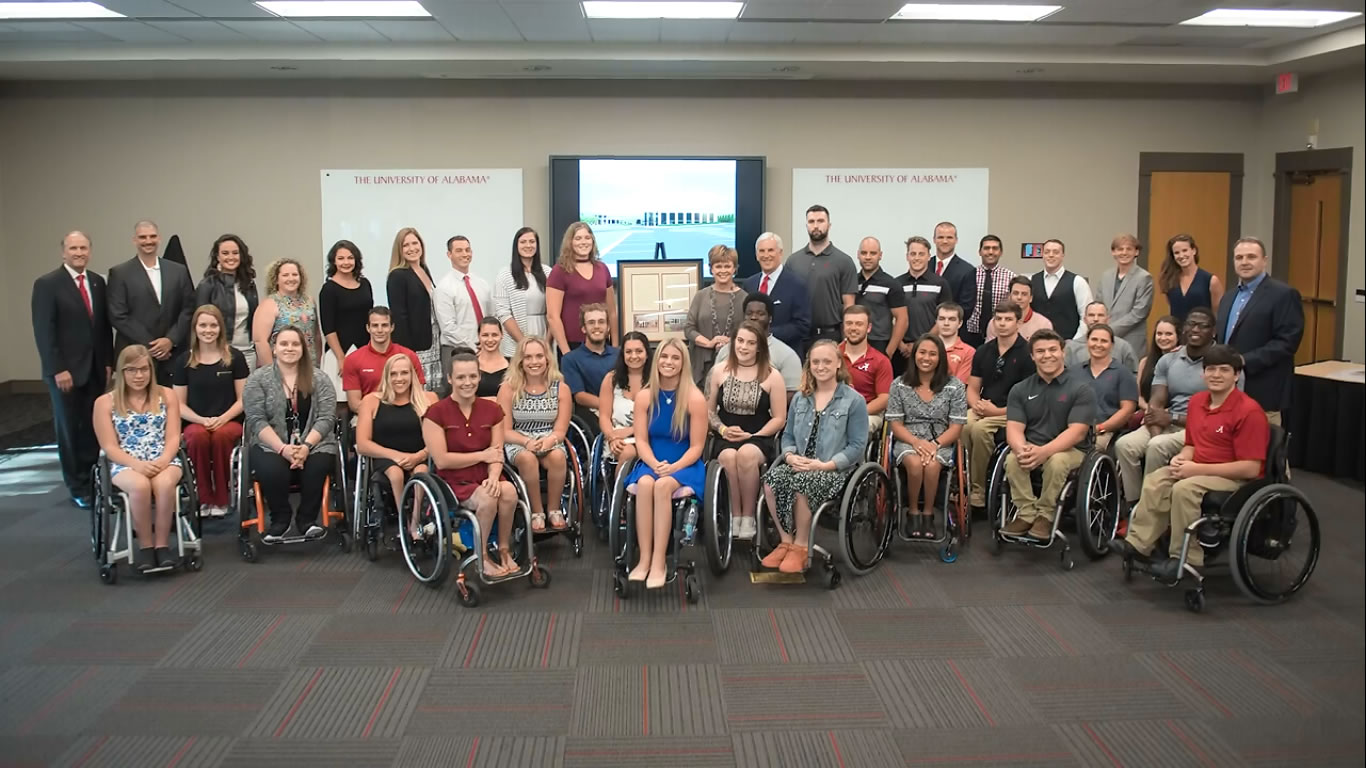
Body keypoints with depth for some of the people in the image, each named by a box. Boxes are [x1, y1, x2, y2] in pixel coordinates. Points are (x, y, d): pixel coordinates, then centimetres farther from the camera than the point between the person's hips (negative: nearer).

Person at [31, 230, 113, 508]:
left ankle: (93, 480, 12)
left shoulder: (98, 282, 10)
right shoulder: (47, 284, -7)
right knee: (69, 429, 6)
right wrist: (58, 369, -15)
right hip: (66, 371, -4)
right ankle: (78, 487, 14)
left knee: (93, 428, 2)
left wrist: (108, 361, 7)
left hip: (95, 369, 4)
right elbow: (44, 332, -11)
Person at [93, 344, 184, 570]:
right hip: (125, 464, -1)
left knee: (165, 484, -35)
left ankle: (162, 544, -22)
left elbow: (173, 437, 4)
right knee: (141, 486, -36)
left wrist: (163, 460, -17)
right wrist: (137, 464, -19)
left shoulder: (166, 396, 11)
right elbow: (109, 447, -1)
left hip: (163, 461, 1)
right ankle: (145, 546, -20)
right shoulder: (105, 402, 6)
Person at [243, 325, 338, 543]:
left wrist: (306, 446, -18)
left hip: (313, 443, 1)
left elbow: (326, 418, -1)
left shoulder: (319, 380, 8)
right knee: (271, 470, -33)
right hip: (271, 445, -1)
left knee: (317, 467, -33)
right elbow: (257, 420, -5)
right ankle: (280, 519, -4)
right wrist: (283, 448, -19)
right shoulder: (257, 379, 4)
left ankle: (307, 519, -7)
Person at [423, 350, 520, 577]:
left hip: (484, 479, 4)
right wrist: (482, 456, -7)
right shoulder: (436, 413, -6)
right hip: (455, 482, -3)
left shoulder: (492, 410, 7)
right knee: (487, 498, -33)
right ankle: (482, 557, -11)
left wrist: (493, 476, -20)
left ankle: (504, 550, -9)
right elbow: (442, 460, -11)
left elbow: (497, 454, 1)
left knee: (508, 491, -30)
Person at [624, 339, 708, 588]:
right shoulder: (644, 397, 2)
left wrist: (673, 467, -22)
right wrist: (656, 464, -19)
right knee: (644, 484, -32)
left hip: (685, 466, -2)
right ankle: (644, 559, -30)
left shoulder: (695, 398, -7)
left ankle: (659, 561, -31)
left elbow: (696, 447, -7)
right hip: (651, 463, 2)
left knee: (663, 485, -34)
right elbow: (641, 441, -1)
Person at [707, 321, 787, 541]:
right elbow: (709, 410, 13)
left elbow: (779, 418, 1)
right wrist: (723, 429, -6)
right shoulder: (719, 371, 10)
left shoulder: (772, 376, 2)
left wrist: (753, 436, -11)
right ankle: (735, 515, -21)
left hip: (759, 439, -2)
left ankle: (749, 516, -21)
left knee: (747, 454, -37)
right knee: (729, 456, -35)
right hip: (726, 439, 2)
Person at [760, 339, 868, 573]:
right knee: (771, 478, -28)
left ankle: (801, 546, -16)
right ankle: (786, 541, -14)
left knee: (801, 482, -35)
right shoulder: (800, 398, 16)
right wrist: (790, 456, -6)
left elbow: (857, 446, -6)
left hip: (835, 469, -5)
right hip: (799, 466, 5)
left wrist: (825, 464, -17)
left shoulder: (853, 400, 0)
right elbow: (788, 435, 17)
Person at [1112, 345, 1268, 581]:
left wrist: (1197, 469, -22)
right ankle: (1139, 543, -5)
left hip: (1238, 479, -8)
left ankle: (1184, 560, -17)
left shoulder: (1249, 411, -19)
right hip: (1199, 470, 8)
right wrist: (1182, 458, -7)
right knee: (1155, 480, -11)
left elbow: (1251, 468, -22)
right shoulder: (1197, 401, 5)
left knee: (1185, 489, -29)